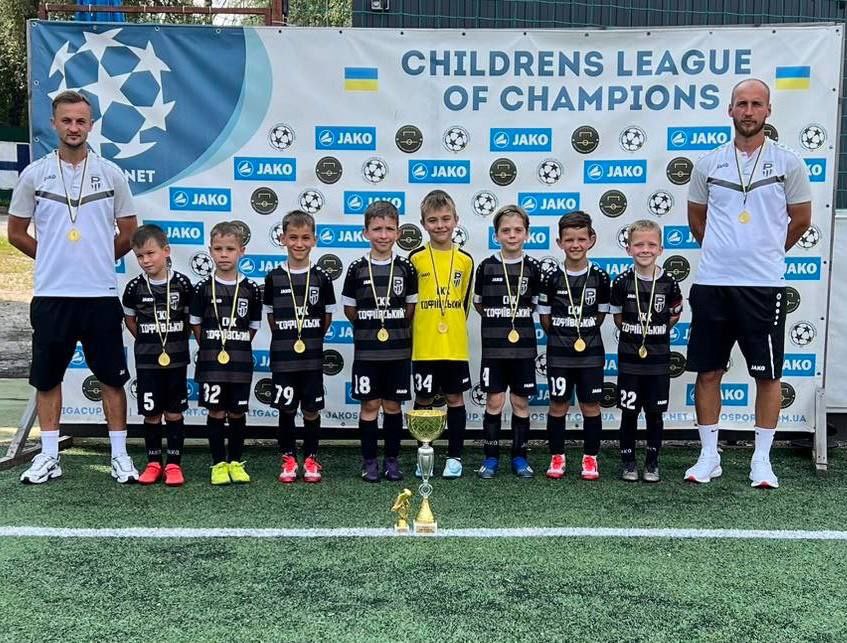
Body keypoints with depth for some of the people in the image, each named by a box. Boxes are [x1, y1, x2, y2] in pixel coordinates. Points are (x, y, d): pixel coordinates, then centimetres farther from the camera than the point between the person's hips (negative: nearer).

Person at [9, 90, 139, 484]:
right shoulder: (35, 174, 3)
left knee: (112, 377, 4)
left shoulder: (111, 174, 3)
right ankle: (49, 456, 20)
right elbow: (16, 232, 10)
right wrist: (55, 258, 8)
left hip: (101, 294, -1)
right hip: (51, 294, 1)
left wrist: (99, 260, 10)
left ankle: (119, 455, 14)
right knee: (47, 378, 8)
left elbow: (128, 232, 9)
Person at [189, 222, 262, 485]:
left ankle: (236, 462, 20)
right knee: (216, 412, 3)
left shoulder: (250, 290, 1)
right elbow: (196, 325, 5)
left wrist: (237, 349, 4)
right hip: (211, 362, -1)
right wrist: (211, 350, 4)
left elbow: (252, 327, 8)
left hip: (240, 363, 1)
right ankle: (219, 464, 13)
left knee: (237, 413, 8)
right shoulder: (204, 288, -1)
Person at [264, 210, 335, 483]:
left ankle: (311, 458, 19)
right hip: (283, 358, 0)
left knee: (311, 410, 5)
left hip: (312, 358, 0)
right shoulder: (274, 278, -1)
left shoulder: (321, 278, -1)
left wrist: (311, 340, 8)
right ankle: (288, 458, 20)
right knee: (286, 409, 7)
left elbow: (327, 316, 8)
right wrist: (286, 340, 6)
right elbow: (271, 316, 9)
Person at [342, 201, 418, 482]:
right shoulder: (357, 269, -3)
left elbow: (412, 307, 7)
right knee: (370, 404, 5)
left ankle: (392, 459, 19)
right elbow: (350, 309, 5)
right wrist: (369, 328, 7)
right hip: (367, 351, 0)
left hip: (398, 350, 1)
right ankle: (369, 461, 15)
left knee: (392, 404, 8)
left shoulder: (406, 268, -1)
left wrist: (394, 328, 6)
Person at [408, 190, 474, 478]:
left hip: (455, 346, 1)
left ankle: (454, 456, 18)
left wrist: (453, 329, 9)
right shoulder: (415, 258, -3)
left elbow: (465, 302, 10)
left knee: (455, 398, 7)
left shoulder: (465, 260, 2)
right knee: (423, 400, 7)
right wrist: (417, 332, 3)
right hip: (423, 346, -1)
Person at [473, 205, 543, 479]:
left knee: (520, 402, 7)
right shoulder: (486, 266, -1)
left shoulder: (533, 267, 1)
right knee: (494, 401, 2)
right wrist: (497, 321, 8)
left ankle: (519, 457, 17)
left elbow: (534, 303, 13)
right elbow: (478, 303, 12)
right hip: (493, 346, -1)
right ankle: (491, 458, 12)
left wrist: (515, 320, 6)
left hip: (523, 346, 1)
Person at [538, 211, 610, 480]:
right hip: (559, 354, 0)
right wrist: (561, 336, 7)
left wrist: (585, 335, 8)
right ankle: (557, 457, 18)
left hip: (591, 352, 0)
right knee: (558, 405, 7)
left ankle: (590, 458, 17)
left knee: (591, 405, 6)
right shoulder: (551, 277, -5)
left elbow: (601, 313, 8)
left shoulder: (599, 276, -3)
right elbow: (545, 316, 4)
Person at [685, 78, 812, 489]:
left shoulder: (788, 163, 0)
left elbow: (800, 220, 9)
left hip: (764, 285, -2)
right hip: (711, 283, 2)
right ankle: (709, 455, 18)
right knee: (708, 372, 6)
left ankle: (762, 459, 16)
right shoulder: (708, 163, 6)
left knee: (768, 374, 4)